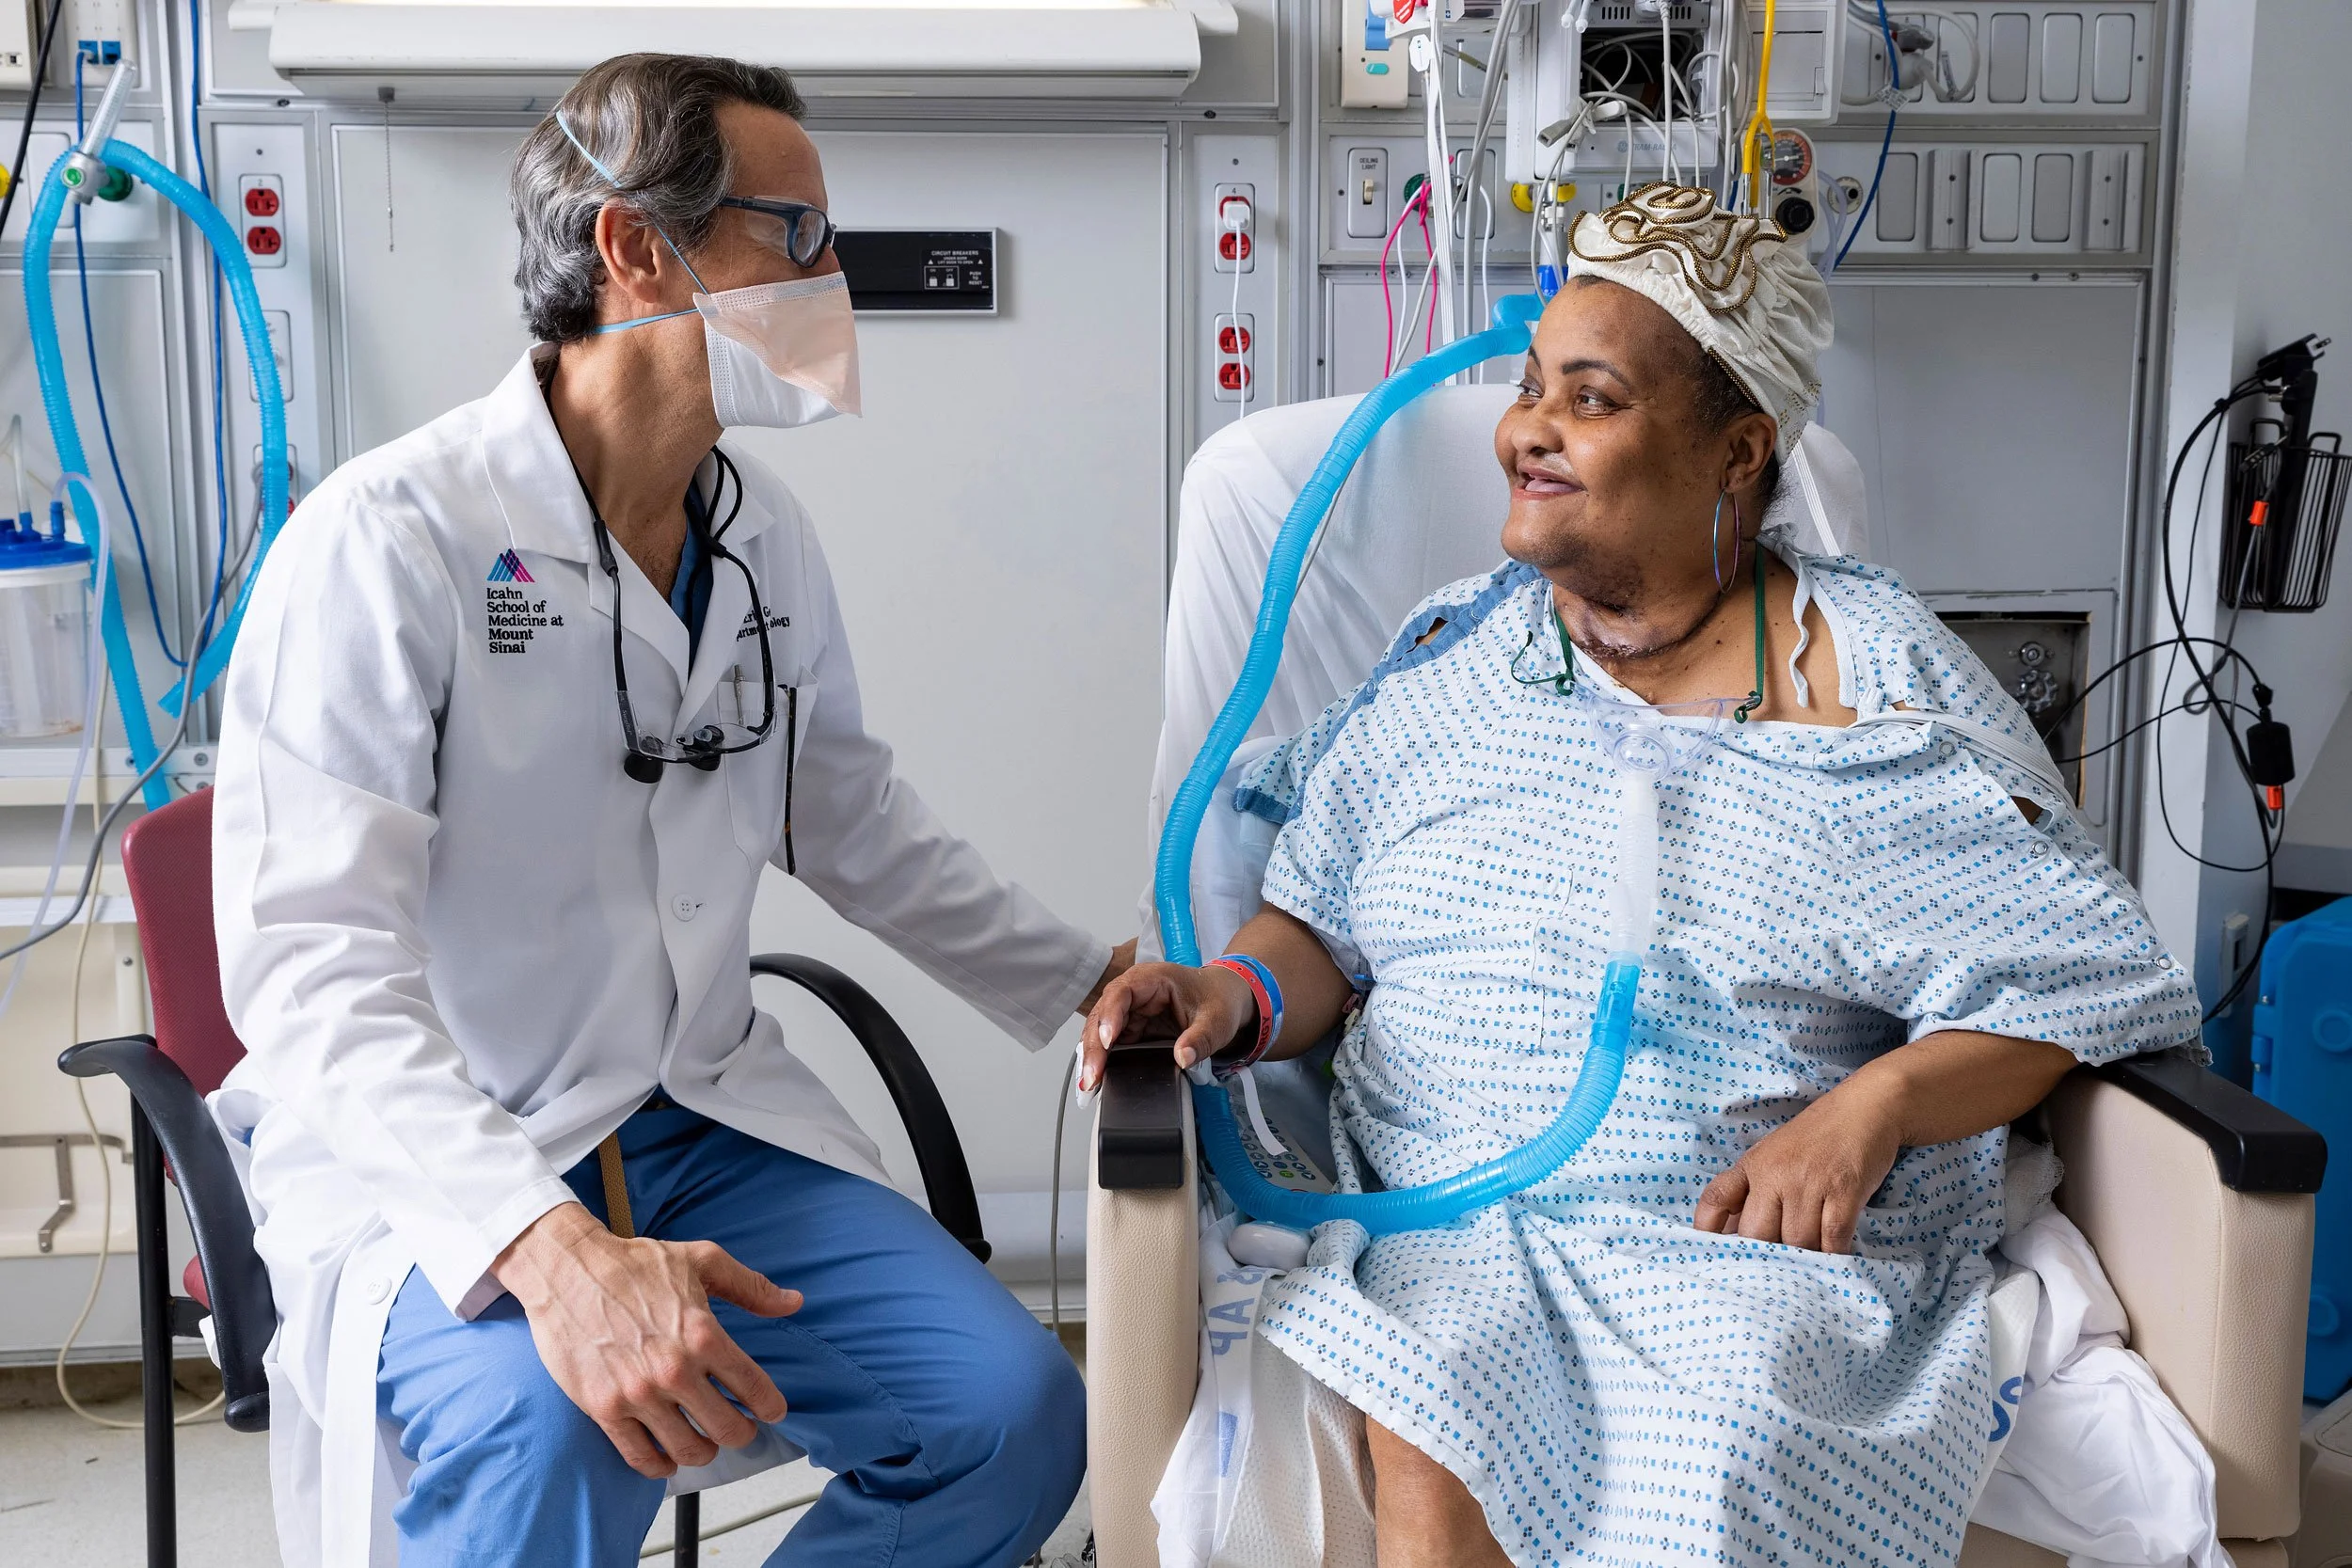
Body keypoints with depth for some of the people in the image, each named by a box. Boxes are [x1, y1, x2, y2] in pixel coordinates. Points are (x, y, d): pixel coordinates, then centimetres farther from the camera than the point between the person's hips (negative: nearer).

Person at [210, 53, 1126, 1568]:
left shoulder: (766, 534, 6)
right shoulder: (389, 537, -16)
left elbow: (854, 819, 21)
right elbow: (312, 965, -24)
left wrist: (1088, 983, 20)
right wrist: (552, 1247, -38)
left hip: (705, 1122, 6)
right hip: (424, 1161, -6)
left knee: (1013, 1408, -11)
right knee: (545, 1432, -36)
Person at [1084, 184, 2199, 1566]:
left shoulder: (1877, 676, 2)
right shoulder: (1453, 658, 13)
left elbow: (2085, 974, 1)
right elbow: (1326, 931, 13)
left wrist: (1868, 1108, -14)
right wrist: (1239, 992, -10)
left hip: (1785, 1243, -2)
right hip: (1458, 1222, 2)